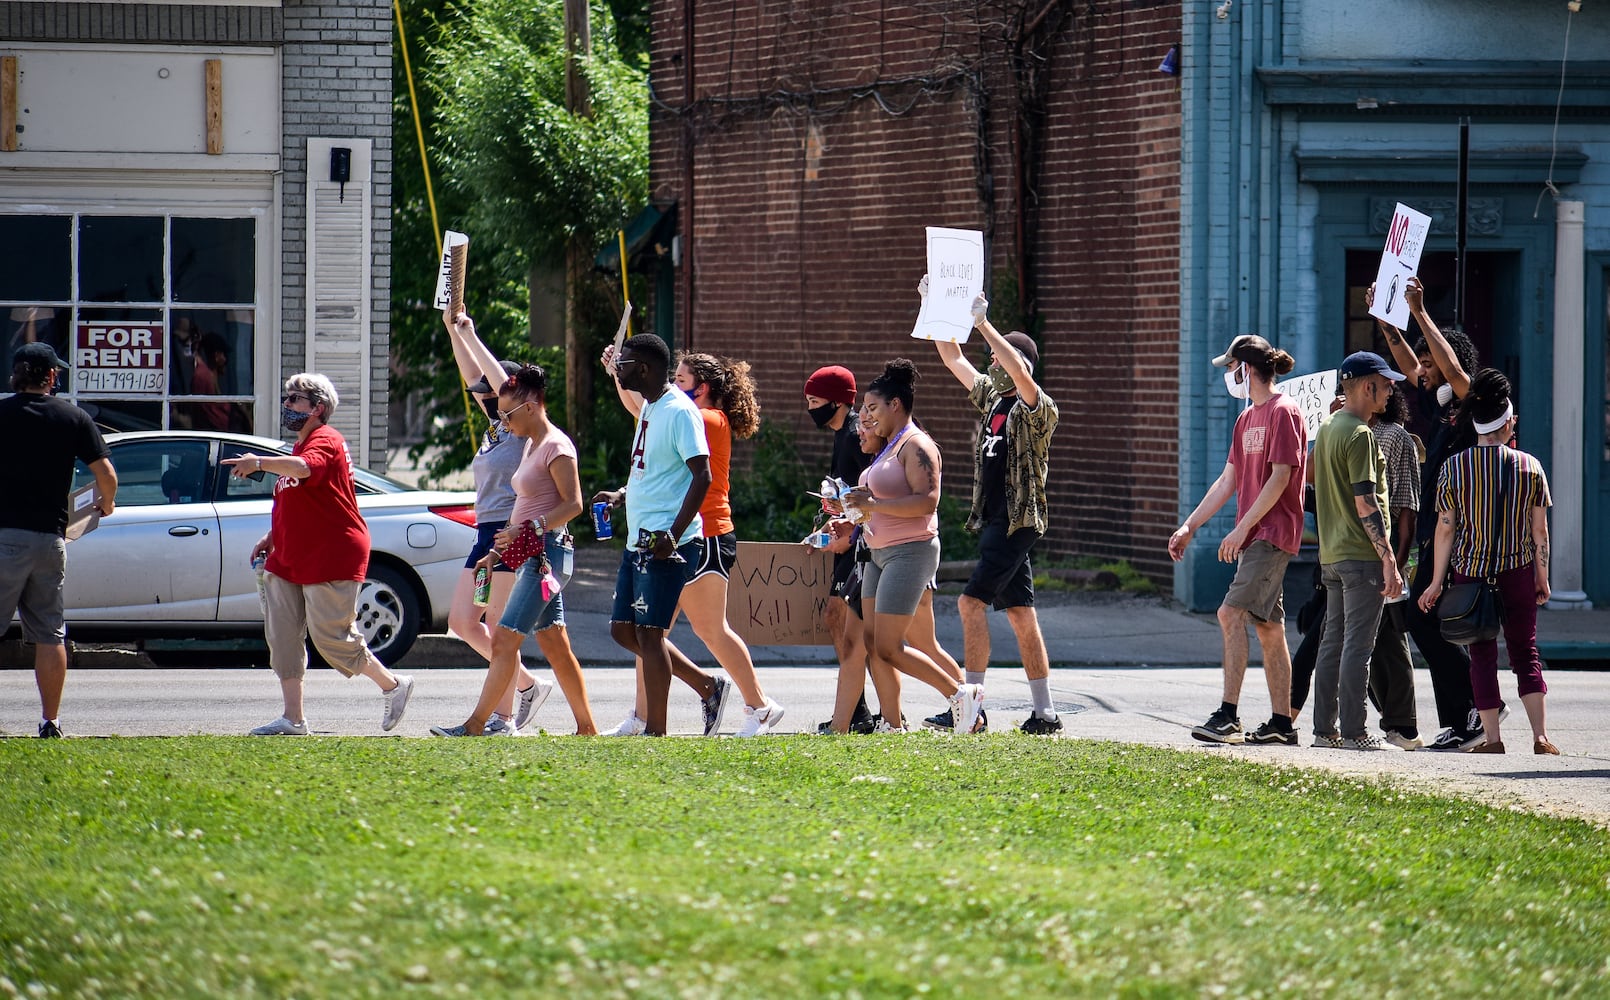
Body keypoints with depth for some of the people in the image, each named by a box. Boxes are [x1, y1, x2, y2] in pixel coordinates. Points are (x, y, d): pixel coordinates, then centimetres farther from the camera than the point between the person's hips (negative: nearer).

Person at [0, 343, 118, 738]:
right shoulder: (74, 418, 5)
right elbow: (106, 474, 2)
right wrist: (106, 505, 23)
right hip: (50, 535, 3)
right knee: (50, 635, 10)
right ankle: (50, 723, 9)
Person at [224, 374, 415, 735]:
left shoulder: (325, 442, -12)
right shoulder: (299, 447, 21)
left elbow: (304, 468, -37)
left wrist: (260, 463, -52)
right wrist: (270, 538, 17)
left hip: (331, 561, -10)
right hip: (289, 559, 10)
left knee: (331, 637, -7)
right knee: (282, 634, 2)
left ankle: (394, 685, 12)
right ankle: (293, 718, 4)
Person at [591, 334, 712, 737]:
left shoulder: (680, 412, -14)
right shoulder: (649, 408, 16)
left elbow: (702, 476, -20)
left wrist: (675, 534, -25)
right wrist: (621, 495, 13)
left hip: (666, 544, -10)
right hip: (638, 539, 10)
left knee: (648, 631, -9)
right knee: (623, 629, 11)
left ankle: (656, 730, -4)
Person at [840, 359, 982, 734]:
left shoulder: (916, 446, -13)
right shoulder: (889, 447, 18)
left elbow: (926, 501, -25)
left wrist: (874, 504, -26)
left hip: (910, 551, -10)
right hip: (881, 553, 10)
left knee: (888, 648, -11)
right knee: (873, 644, 5)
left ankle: (961, 694, -2)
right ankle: (892, 726, 8)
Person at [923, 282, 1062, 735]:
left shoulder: (1037, 409, -10)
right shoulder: (991, 397, 13)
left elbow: (1019, 370, -29)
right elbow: (954, 358, 18)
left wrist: (982, 323, -28)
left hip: (1018, 522, -9)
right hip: (993, 522, 9)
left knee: (972, 601, -16)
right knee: (1020, 613, 8)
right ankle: (1045, 713, 9)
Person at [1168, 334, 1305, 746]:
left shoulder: (1283, 412, -10)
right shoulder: (1247, 419, 19)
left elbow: (1280, 477, -17)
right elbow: (1228, 481, 20)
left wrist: (1242, 528, -19)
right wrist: (1188, 527, 16)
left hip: (1273, 534, -10)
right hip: (1253, 537, 10)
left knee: (1232, 613, -19)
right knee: (1268, 627, 9)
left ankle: (1228, 716, -24)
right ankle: (1281, 723, 11)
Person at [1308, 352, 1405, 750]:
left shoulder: (1327, 428, 13)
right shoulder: (1359, 434, -15)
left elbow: (1315, 480, 24)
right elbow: (1366, 503, -19)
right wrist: (1388, 559, -19)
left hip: (1331, 553, 9)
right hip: (1361, 554, -9)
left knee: (1333, 641, 12)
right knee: (1358, 644, -6)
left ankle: (1324, 729, 14)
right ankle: (1353, 732, -6)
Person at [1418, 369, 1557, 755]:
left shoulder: (1454, 467, -4)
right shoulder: (1530, 467, -2)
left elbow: (1445, 528, -4)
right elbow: (1539, 531, 2)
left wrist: (1437, 581, 2)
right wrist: (1542, 578, 13)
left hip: (1470, 571, -1)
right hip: (1518, 571, 1)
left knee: (1482, 654, 6)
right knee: (1525, 651, 7)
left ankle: (1491, 737, 3)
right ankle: (1541, 735, -2)